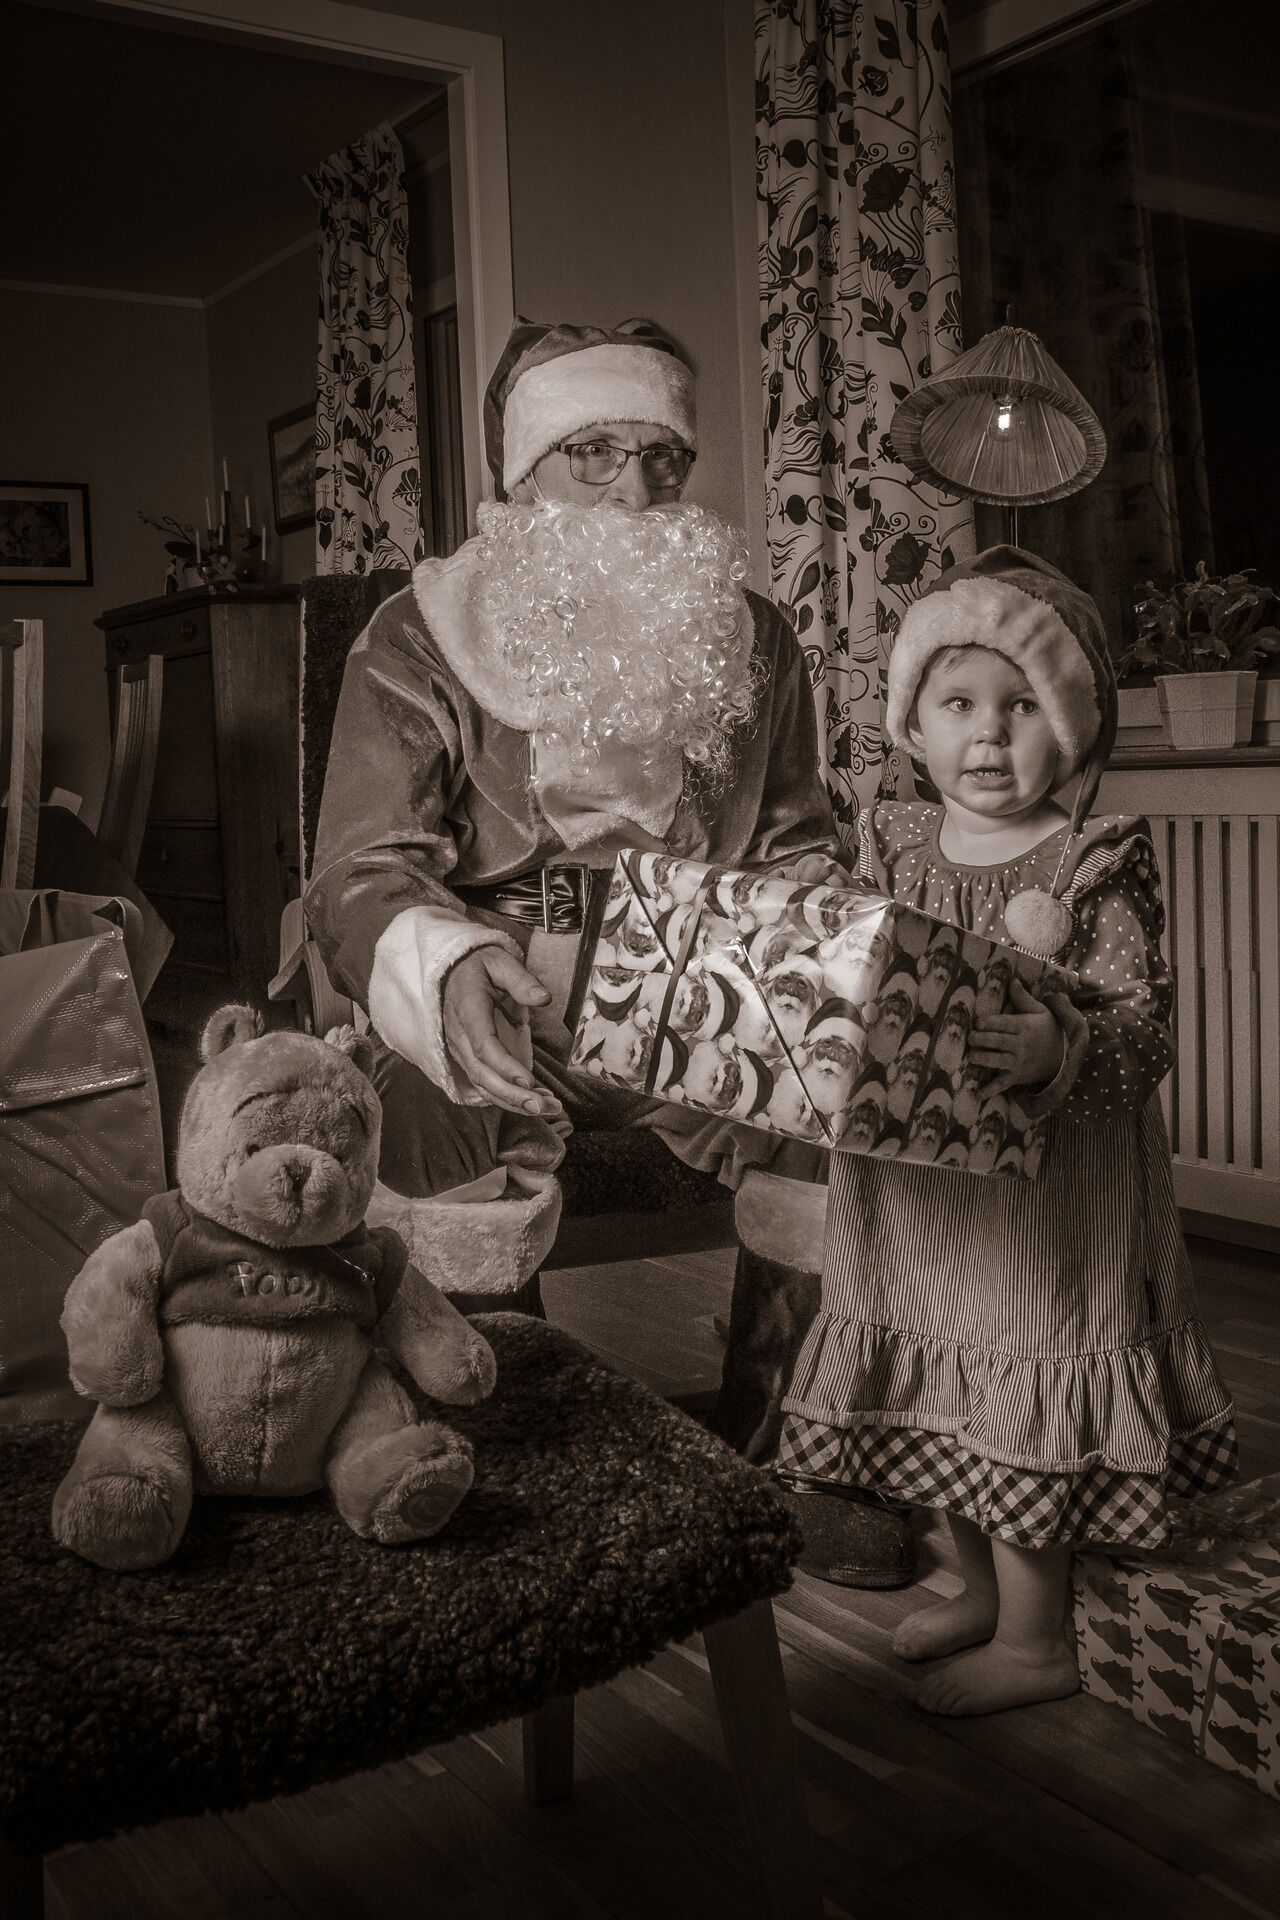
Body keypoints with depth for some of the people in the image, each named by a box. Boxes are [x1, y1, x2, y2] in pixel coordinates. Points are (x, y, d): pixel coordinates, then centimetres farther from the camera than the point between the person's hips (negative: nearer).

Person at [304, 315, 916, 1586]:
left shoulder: (752, 640, 4)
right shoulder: (417, 644, -7)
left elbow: (795, 851, 11)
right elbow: (363, 878, -14)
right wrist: (450, 971, -37)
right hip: (495, 1005, -2)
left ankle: (769, 1457, 14)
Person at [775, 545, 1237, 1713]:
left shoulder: (1096, 864, -12)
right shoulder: (891, 847, 4)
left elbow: (1145, 1028, -18)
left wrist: (1057, 1050, -36)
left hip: (1043, 1186, -6)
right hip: (912, 1186, 6)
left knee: (1023, 1402, 4)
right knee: (939, 1393, 18)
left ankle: (1034, 1642, 25)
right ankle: (983, 1589, 41)